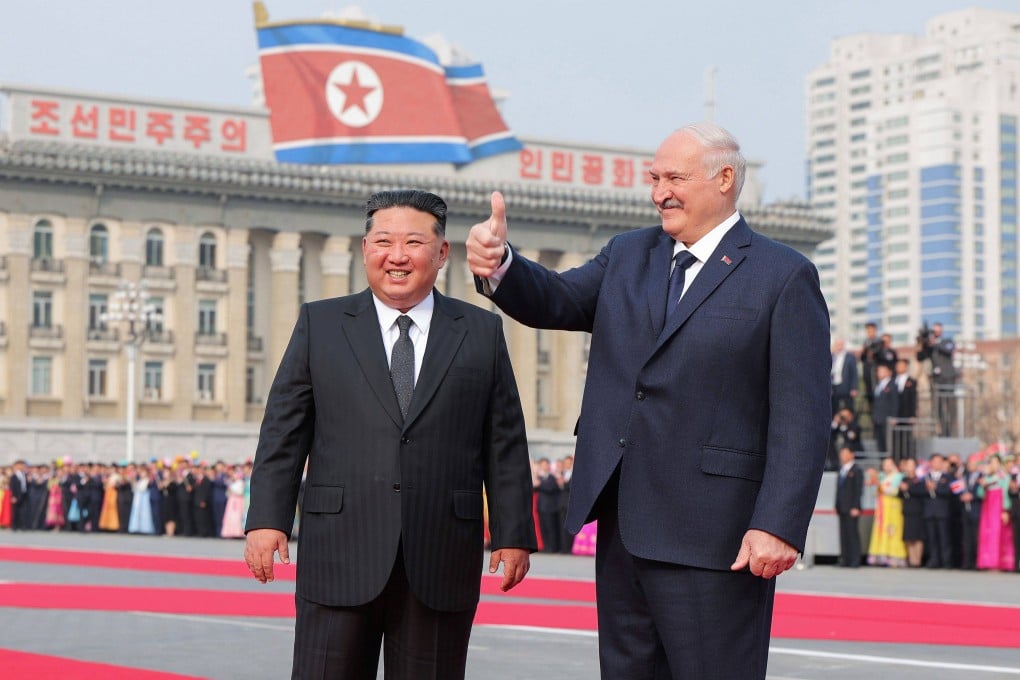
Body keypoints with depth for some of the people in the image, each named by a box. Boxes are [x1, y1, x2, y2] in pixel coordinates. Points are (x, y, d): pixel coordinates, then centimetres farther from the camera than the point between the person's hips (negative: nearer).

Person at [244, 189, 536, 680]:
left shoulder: (481, 332, 10)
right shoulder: (319, 324, 10)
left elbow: (505, 443, 8)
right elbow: (283, 432, 6)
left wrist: (514, 533, 2)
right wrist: (267, 519, -4)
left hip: (441, 563, 0)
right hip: (340, 556, 0)